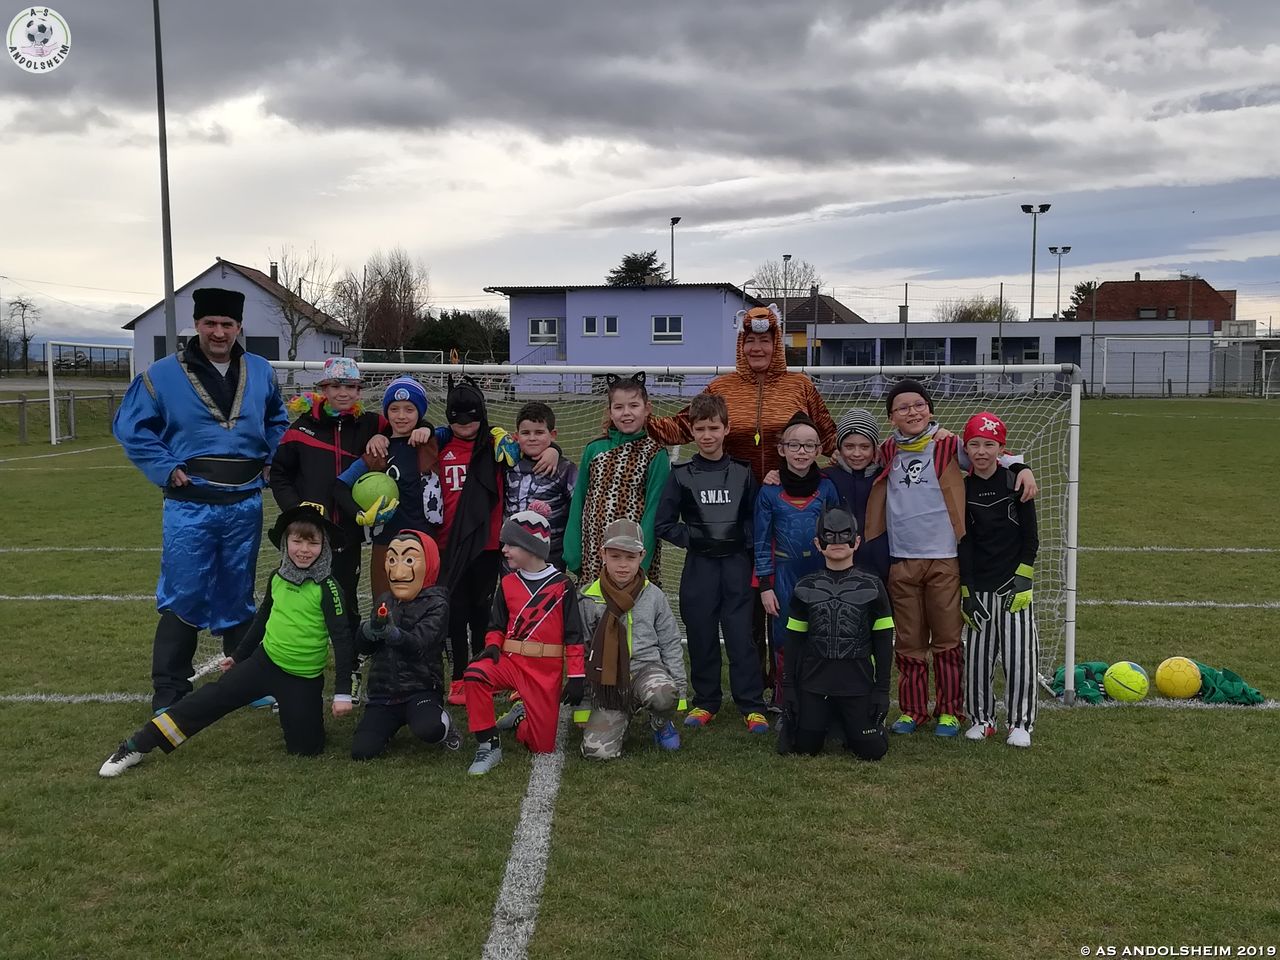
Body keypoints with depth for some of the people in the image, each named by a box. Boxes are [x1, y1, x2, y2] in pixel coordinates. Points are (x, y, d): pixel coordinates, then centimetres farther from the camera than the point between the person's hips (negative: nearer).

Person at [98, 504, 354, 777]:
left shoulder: (327, 588, -17)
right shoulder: (278, 578, 0)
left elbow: (342, 639, -16)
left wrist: (343, 692, -18)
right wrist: (239, 655, 27)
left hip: (304, 680, -4)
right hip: (265, 662, 4)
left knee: (305, 748, -5)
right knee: (213, 698, -9)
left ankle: (294, 712, 27)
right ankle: (136, 746, -1)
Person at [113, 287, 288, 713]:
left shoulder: (260, 372, 6)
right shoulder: (164, 374, -6)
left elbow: (278, 420, 22)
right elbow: (129, 426, -1)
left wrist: (270, 459, 9)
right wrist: (167, 469, -7)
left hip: (245, 504, 3)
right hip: (190, 506, -3)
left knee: (239, 596, 14)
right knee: (183, 597, -2)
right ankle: (169, 692, 10)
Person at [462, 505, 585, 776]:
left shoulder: (562, 586, -3)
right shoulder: (507, 584, 8)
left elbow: (573, 634, -2)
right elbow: (497, 626, 14)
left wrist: (576, 676, -7)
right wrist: (492, 645, -8)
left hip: (548, 670, -2)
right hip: (510, 661, 2)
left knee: (542, 745, -3)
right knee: (475, 673, -32)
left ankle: (521, 717, 32)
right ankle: (488, 747, -18)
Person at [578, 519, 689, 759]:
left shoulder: (653, 596, 3)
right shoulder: (589, 600, 0)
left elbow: (670, 644, 10)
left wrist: (679, 686, 4)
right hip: (608, 680, 0)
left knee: (663, 695, -37)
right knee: (597, 750, -20)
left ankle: (661, 724, 2)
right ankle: (619, 720, 17)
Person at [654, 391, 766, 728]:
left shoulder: (742, 472, 5)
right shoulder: (682, 474, 2)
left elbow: (756, 518, 11)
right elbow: (663, 524, 3)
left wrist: (746, 540, -4)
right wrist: (692, 538, -6)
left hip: (736, 564, 0)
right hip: (699, 566, 0)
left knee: (741, 636, -2)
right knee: (701, 637, 7)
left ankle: (752, 705, 6)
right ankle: (705, 703, 20)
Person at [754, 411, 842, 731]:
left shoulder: (827, 488, 1)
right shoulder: (769, 491, -2)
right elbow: (762, 541, 1)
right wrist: (765, 586, -3)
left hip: (822, 574, 1)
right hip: (785, 575, -1)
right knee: (784, 639, 3)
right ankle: (782, 704, 15)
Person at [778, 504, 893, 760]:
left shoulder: (871, 586, 0)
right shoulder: (805, 588, 3)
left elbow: (883, 642, 2)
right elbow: (794, 641, 7)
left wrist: (882, 689, -2)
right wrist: (788, 687, 2)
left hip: (858, 683, 0)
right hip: (813, 682, 0)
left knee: (873, 749, -7)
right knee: (806, 748, -2)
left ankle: (849, 723, 25)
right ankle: (789, 721, 30)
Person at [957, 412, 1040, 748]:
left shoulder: (1016, 481, -3)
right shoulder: (963, 488, 2)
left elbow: (1030, 534, 0)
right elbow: (964, 540, 2)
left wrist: (1023, 577, -7)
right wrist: (966, 590, -3)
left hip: (1014, 582, -2)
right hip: (978, 585, 2)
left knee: (1019, 654, -3)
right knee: (977, 654, 5)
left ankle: (1020, 723, 10)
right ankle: (981, 718, 20)